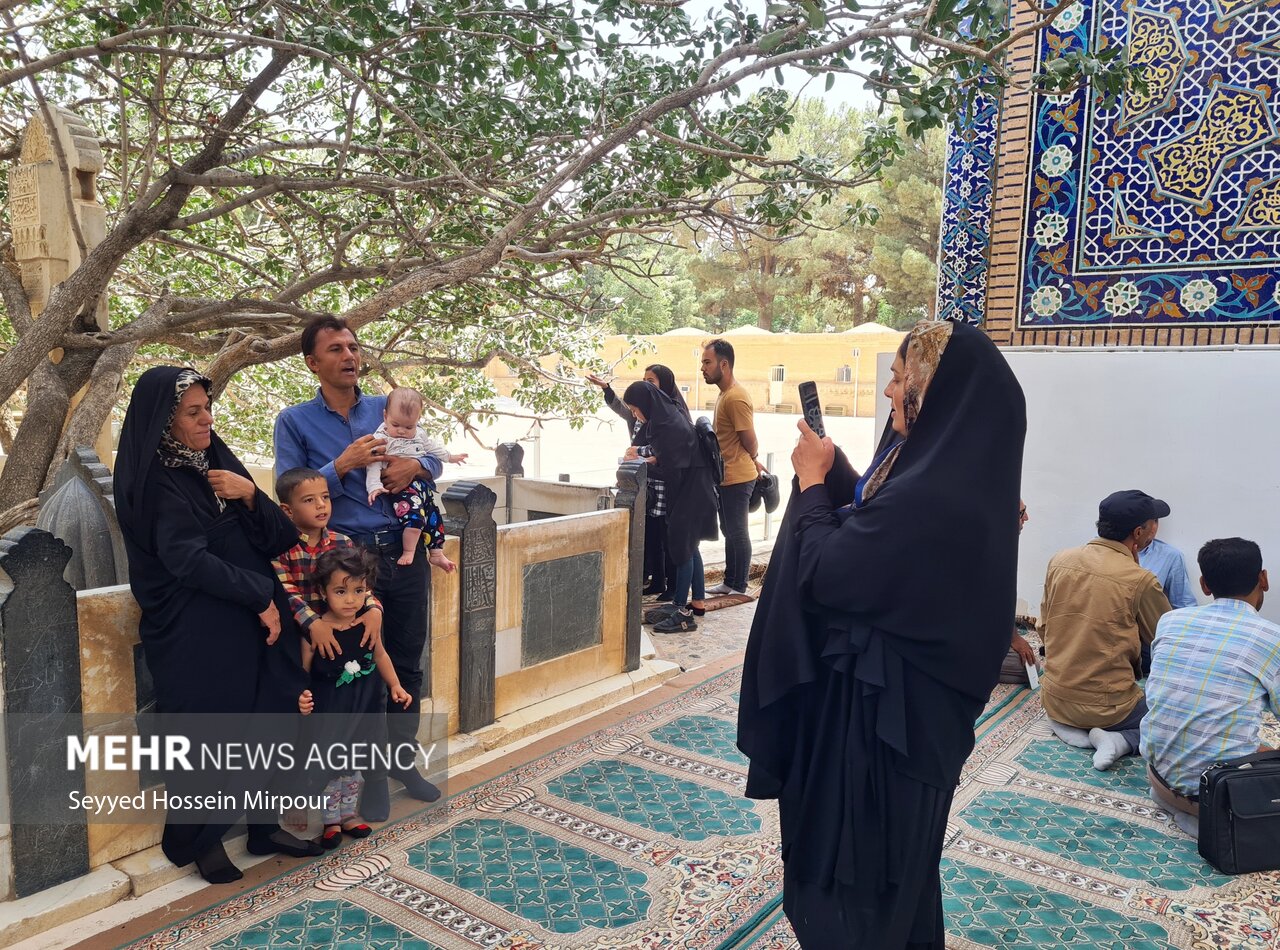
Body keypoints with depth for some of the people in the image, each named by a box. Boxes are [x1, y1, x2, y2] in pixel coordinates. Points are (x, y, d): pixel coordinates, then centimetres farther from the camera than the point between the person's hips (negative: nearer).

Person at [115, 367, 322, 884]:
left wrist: (250, 496, -13)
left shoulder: (219, 461, 9)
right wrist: (260, 595, -16)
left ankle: (263, 826, 25)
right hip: (196, 634, -6)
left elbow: (278, 539, 5)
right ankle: (201, 840, 23)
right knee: (206, 733, 4)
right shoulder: (155, 482, -10)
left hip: (251, 624, 6)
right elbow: (188, 560, -19)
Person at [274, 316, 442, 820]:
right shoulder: (294, 421, 0)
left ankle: (403, 760, 32)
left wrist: (415, 465, -10)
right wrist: (345, 464, -18)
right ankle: (373, 773, 25)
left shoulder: (387, 408, 9)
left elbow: (435, 459, 13)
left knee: (406, 662, 13)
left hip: (404, 552, 3)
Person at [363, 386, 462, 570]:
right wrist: (374, 486, -27)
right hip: (402, 488, -8)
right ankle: (408, 552, -14)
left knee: (434, 516, 14)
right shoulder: (381, 438, -9)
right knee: (414, 516, -28)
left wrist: (449, 456, 41)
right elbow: (374, 463, -16)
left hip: (423, 485, 8)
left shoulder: (419, 434, 12)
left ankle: (436, 554, 26)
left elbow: (431, 446, 30)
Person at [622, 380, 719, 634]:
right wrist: (648, 457, 4)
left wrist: (644, 461, -9)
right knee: (689, 546, 16)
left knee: (681, 546, -5)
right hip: (691, 488, 10)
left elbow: (671, 471, -22)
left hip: (689, 492, -10)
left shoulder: (669, 426, -23)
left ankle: (682, 611, 0)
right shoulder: (671, 417, 6)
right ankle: (697, 602, 26)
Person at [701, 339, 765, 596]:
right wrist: (753, 461, 16)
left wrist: (752, 461, 3)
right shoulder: (725, 394, 12)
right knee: (730, 532, 17)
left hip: (736, 478, -10)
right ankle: (729, 582, 28)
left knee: (737, 533, 0)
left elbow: (751, 442, -15)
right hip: (727, 476, 10)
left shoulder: (735, 398, -20)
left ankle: (739, 588, 10)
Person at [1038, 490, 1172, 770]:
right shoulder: (1140, 581, -17)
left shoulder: (1059, 560, -2)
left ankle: (1067, 727, 8)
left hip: (1053, 700, 5)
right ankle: (1121, 740, -6)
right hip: (1106, 707, -5)